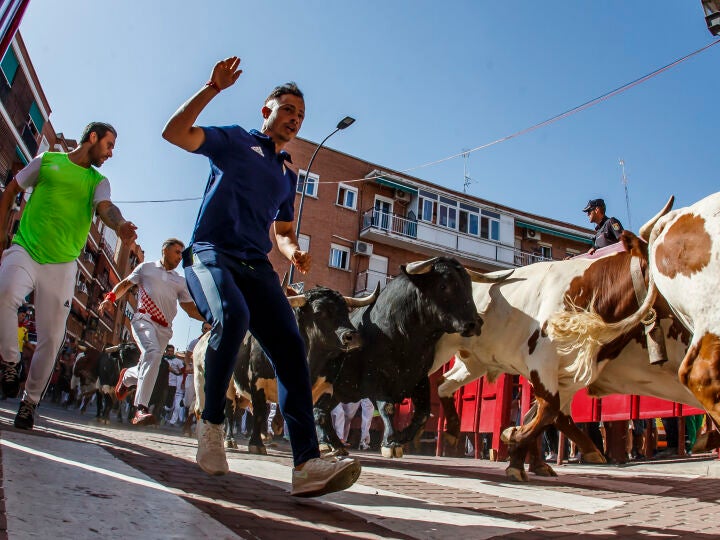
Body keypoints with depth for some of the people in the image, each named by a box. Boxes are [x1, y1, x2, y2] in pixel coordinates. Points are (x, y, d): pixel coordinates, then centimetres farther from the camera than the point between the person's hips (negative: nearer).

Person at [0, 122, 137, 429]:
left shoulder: (98, 182, 12)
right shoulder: (47, 160, 11)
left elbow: (105, 208, -9)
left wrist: (119, 225, -32)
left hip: (62, 265, 2)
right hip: (25, 250, -1)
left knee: (51, 338, -1)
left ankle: (30, 401, 15)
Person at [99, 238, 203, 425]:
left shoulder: (180, 281, 23)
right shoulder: (146, 267, 17)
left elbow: (191, 309, 18)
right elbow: (125, 284, 15)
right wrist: (110, 298, -4)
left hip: (165, 328, 5)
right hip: (143, 319, -4)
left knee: (151, 360, -1)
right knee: (153, 353, -29)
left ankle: (127, 376, 38)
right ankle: (141, 408, -30)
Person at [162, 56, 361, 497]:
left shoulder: (288, 174, 26)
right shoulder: (234, 141, 12)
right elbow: (174, 132, -2)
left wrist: (293, 251, 8)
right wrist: (213, 88, -7)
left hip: (257, 265, 5)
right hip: (211, 253, -5)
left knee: (290, 345, -17)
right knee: (232, 316, -36)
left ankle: (307, 462, -24)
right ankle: (212, 425, -14)